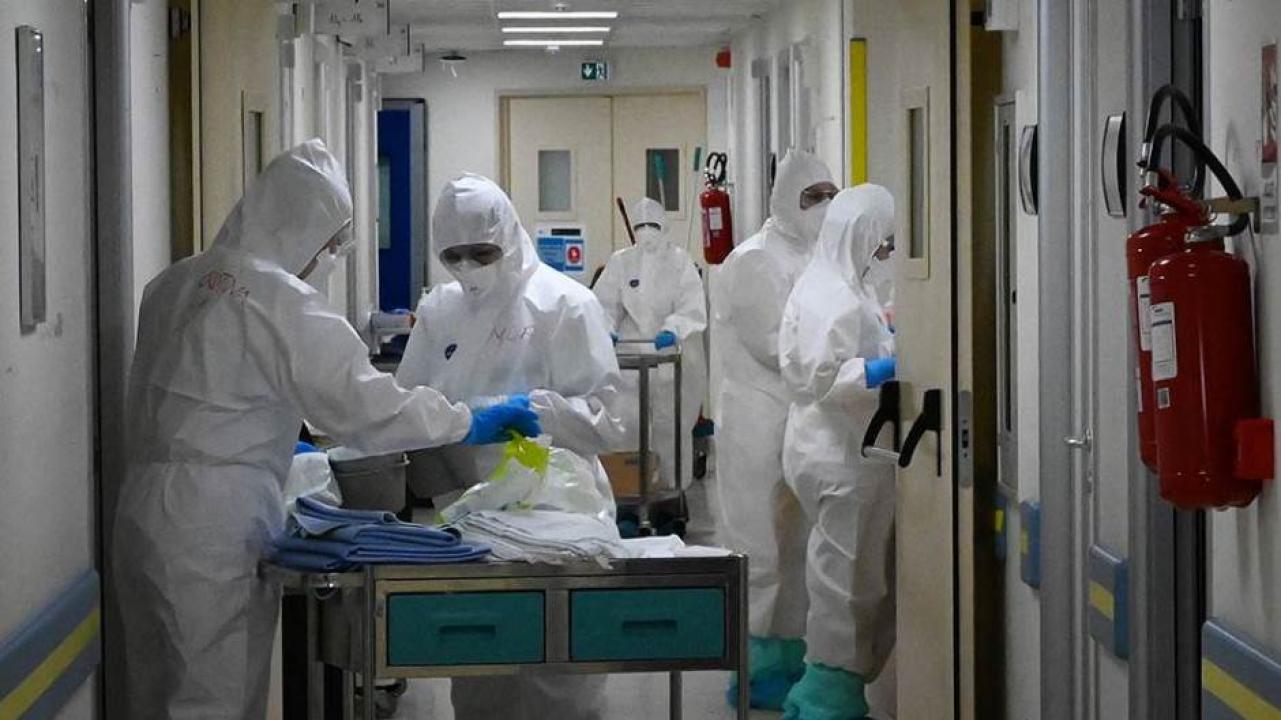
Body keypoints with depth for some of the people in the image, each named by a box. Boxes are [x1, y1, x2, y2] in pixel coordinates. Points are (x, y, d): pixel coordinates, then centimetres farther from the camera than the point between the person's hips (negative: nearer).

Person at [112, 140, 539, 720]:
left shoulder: (173, 284, 11)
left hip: (145, 499, 8)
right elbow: (366, 407, -15)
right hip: (215, 521, -8)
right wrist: (470, 424, -4)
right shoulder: (282, 303, -14)